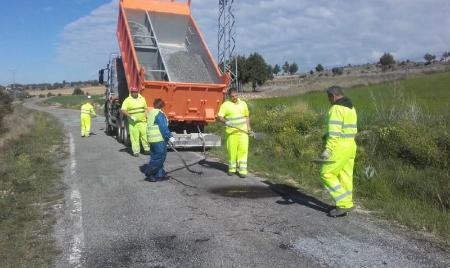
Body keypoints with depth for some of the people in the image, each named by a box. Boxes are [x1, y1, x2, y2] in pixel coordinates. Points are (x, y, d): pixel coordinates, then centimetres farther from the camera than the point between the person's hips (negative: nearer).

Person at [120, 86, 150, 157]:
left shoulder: (142, 99, 11)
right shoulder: (127, 100, -3)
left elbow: (145, 108, 19)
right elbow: (123, 110, -11)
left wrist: (148, 116, 8)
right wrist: (130, 116, -19)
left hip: (143, 121, 3)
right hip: (133, 123, -3)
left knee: (145, 135, 1)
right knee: (134, 137, -1)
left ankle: (147, 149, 12)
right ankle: (136, 151, 7)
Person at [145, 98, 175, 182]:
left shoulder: (150, 113, 15)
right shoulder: (159, 114, -14)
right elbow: (164, 127, -20)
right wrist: (170, 137, -18)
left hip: (152, 139, 10)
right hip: (159, 140, -10)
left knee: (155, 157, 12)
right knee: (159, 158, -4)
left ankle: (160, 174, 17)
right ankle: (149, 174, -1)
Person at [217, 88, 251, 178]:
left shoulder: (243, 103, 12)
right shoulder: (225, 104, 0)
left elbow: (247, 116, 20)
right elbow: (219, 117, -8)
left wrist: (248, 127, 8)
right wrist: (226, 121, -26)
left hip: (243, 131, 2)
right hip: (231, 131, -2)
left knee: (243, 150, -5)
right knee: (232, 150, 2)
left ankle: (242, 170, -3)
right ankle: (231, 169, 19)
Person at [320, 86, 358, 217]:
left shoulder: (336, 109, -16)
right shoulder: (350, 108, 14)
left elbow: (334, 131, -24)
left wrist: (327, 150, -27)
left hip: (339, 148, -10)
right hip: (349, 146, 10)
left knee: (327, 174, -2)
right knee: (345, 176, 12)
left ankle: (343, 204, -3)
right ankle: (346, 205, 17)